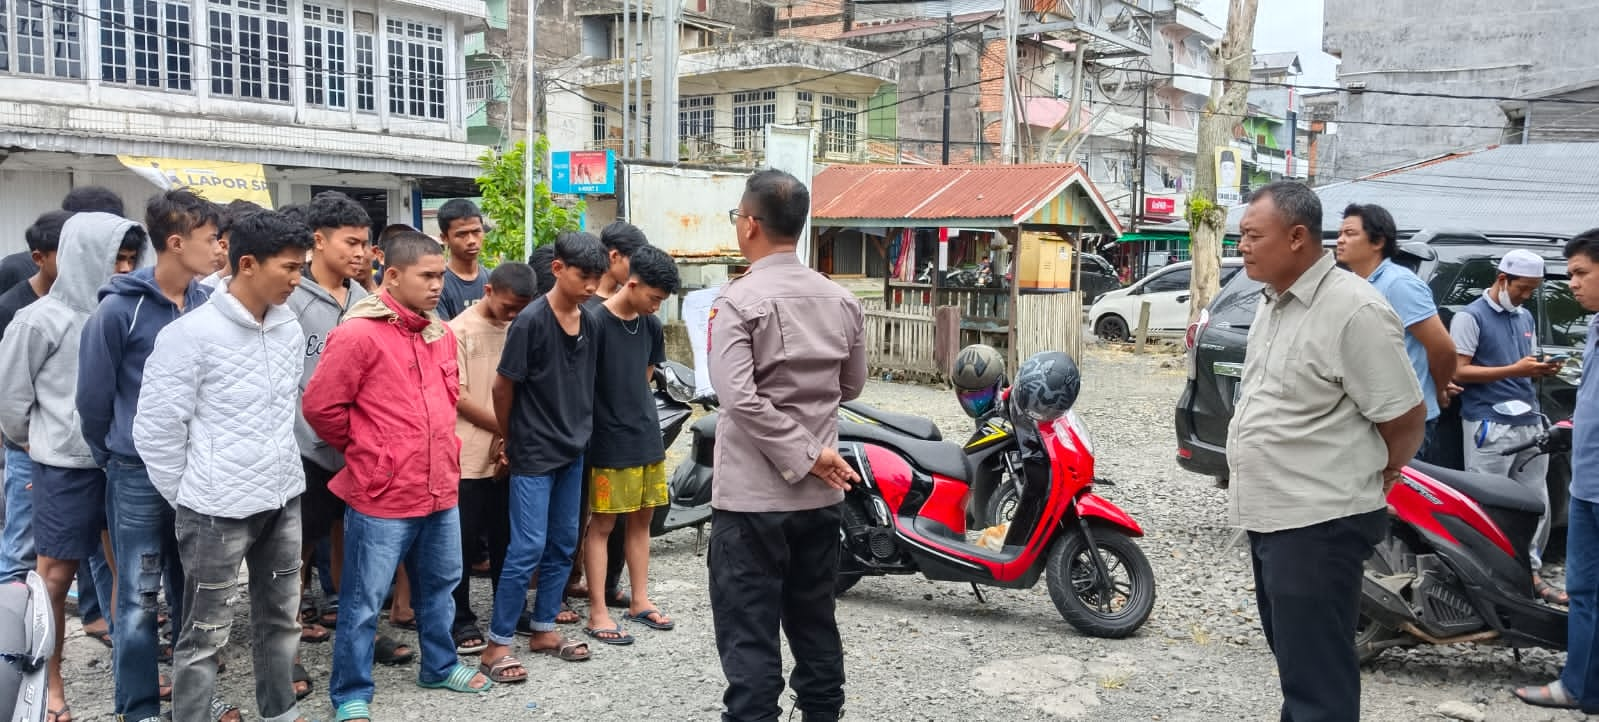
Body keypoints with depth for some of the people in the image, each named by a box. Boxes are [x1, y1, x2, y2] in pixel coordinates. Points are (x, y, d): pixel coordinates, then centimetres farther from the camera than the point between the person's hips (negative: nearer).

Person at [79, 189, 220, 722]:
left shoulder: (208, 303, 0)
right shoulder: (120, 308, -13)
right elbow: (93, 394, -4)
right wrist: (111, 456, 6)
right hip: (139, 473, -4)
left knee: (192, 590, 14)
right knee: (139, 597, 4)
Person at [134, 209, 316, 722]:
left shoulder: (290, 329, 4)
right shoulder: (191, 334, -14)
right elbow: (155, 429, -10)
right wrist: (187, 497, -2)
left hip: (284, 500, 6)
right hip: (219, 509, -6)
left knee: (281, 618, 18)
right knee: (206, 633, 3)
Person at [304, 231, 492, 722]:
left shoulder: (441, 334, 8)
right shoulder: (358, 334, -16)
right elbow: (321, 406, -15)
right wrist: (363, 451, -2)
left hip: (440, 489, 8)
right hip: (382, 495, -7)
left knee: (440, 584, 21)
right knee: (363, 603, 4)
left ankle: (439, 666, 40)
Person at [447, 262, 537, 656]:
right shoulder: (460, 330, -8)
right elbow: (458, 397, -11)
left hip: (508, 456, 5)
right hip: (469, 456, -5)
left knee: (506, 538, 13)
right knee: (463, 542, 4)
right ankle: (461, 621, 15)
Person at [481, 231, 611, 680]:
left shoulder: (588, 322, 4)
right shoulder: (531, 321, -17)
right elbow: (503, 386, -9)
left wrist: (578, 429, 12)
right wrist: (510, 437, 2)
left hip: (573, 450, 7)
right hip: (534, 453, -7)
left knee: (563, 544, 12)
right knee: (528, 547, -6)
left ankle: (544, 629, 25)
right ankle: (498, 643, 5)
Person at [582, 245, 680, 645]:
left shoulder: (651, 326, 7)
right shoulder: (596, 323, -15)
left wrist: (634, 409, 13)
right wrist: (608, 416, -6)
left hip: (647, 437, 7)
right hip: (609, 443, -7)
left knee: (641, 519, 13)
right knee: (601, 524, 1)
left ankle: (640, 601, 24)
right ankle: (598, 613, 8)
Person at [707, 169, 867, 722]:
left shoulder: (739, 301, -13)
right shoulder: (841, 300, 4)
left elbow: (739, 397, -23)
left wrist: (805, 454, -18)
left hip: (753, 496, -6)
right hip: (821, 493, 6)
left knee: (750, 636, 2)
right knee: (816, 624, 17)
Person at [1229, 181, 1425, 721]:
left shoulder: (1353, 310, -19)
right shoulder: (1272, 301, 10)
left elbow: (1406, 419, -14)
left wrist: (1367, 487, 0)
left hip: (1318, 525, -9)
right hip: (1270, 516, 9)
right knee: (1294, 660, 22)